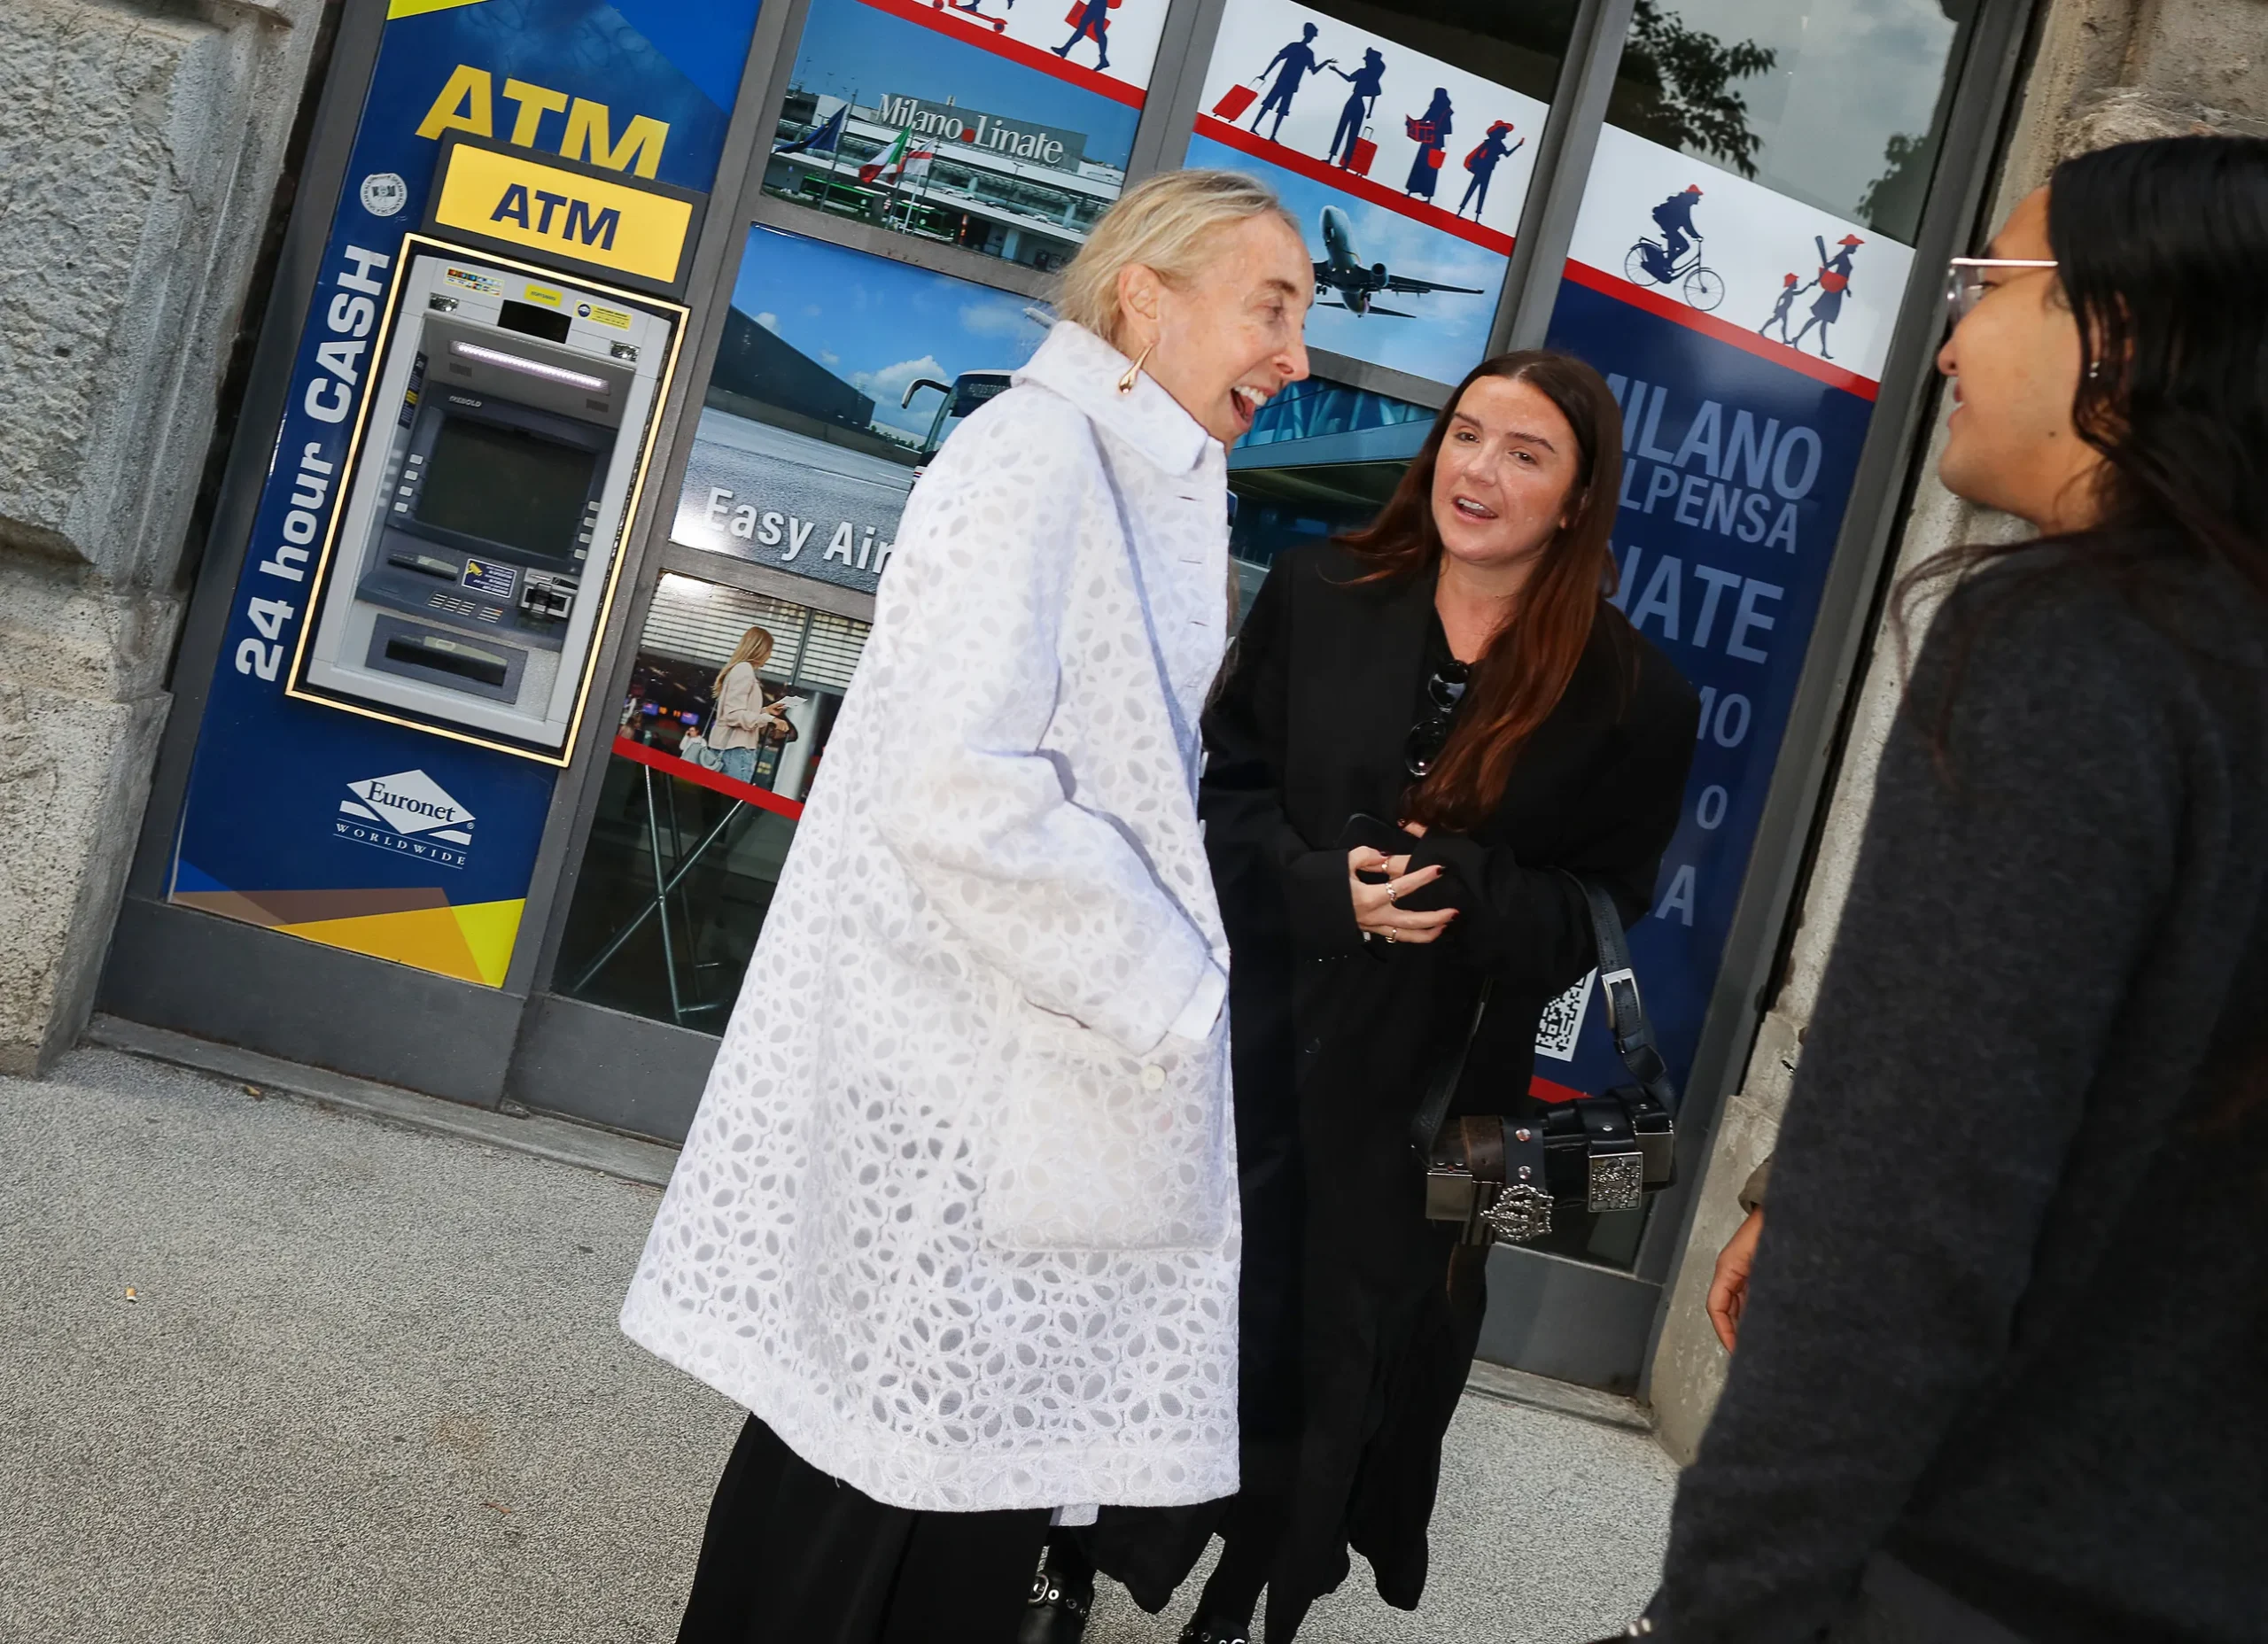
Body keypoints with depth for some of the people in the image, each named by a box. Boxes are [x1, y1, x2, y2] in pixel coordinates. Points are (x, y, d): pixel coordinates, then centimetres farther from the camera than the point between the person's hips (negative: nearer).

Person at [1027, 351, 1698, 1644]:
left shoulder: (1632, 697, -6)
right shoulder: (1320, 595, 1)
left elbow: (1603, 913, -4)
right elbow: (1224, 787, 1)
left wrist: (1466, 889, -23)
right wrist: (1324, 887, -17)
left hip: (1422, 1094, -1)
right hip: (1248, 1031, 1)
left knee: (1347, 1357, 11)